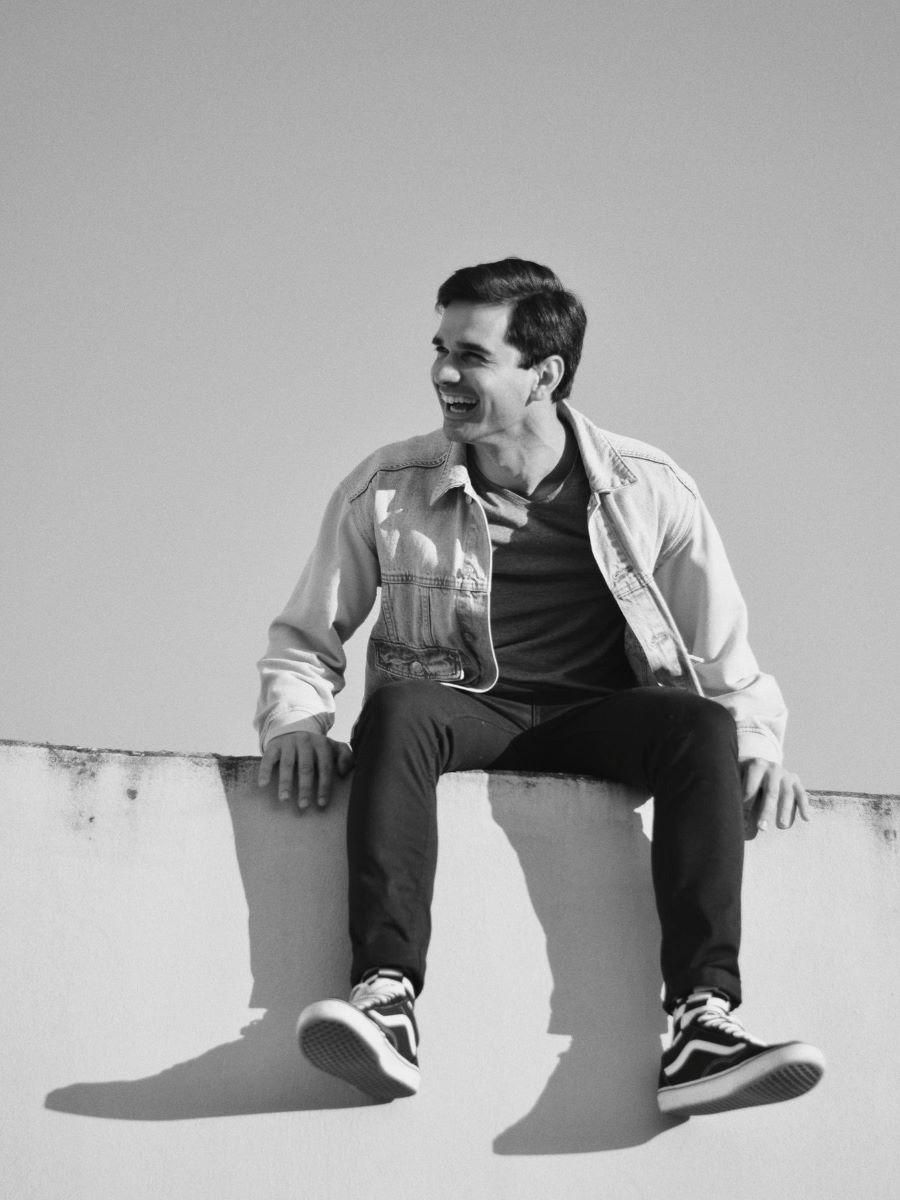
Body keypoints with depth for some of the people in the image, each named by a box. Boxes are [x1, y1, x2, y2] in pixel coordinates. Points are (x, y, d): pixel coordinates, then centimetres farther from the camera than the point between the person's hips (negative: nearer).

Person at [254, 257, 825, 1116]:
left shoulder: (649, 492, 4)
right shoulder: (385, 490, 4)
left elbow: (724, 658, 10)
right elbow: (304, 640, 10)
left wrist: (757, 747, -7)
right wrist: (295, 721, -10)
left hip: (593, 723, 1)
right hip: (459, 717, 0)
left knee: (701, 728, -30)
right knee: (397, 708, -34)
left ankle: (701, 1022, -39)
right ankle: (386, 999, -46)